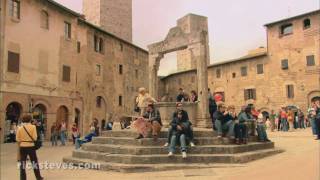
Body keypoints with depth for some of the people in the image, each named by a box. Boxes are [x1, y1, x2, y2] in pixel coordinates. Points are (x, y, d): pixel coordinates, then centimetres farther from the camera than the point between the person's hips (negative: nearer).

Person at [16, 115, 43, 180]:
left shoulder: (20, 128, -1)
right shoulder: (33, 127, -8)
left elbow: (18, 139, -1)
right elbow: (35, 138, -11)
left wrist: (20, 145, 15)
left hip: (22, 147, 2)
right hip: (31, 146, -2)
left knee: (22, 162, 11)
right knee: (34, 161, 10)